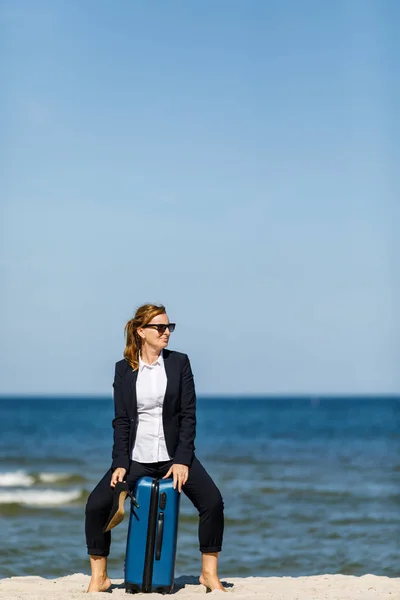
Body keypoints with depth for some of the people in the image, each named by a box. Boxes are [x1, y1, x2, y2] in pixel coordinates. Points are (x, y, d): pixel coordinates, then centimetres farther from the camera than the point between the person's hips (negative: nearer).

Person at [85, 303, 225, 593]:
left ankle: (209, 573, -1)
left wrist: (182, 460, -12)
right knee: (96, 504, -14)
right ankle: (99, 578, 1)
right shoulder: (123, 369, 2)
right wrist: (120, 463, -10)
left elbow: (188, 415, -4)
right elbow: (121, 420, 1)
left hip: (174, 455, 0)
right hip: (137, 457, 0)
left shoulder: (179, 362, 0)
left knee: (213, 502, -17)